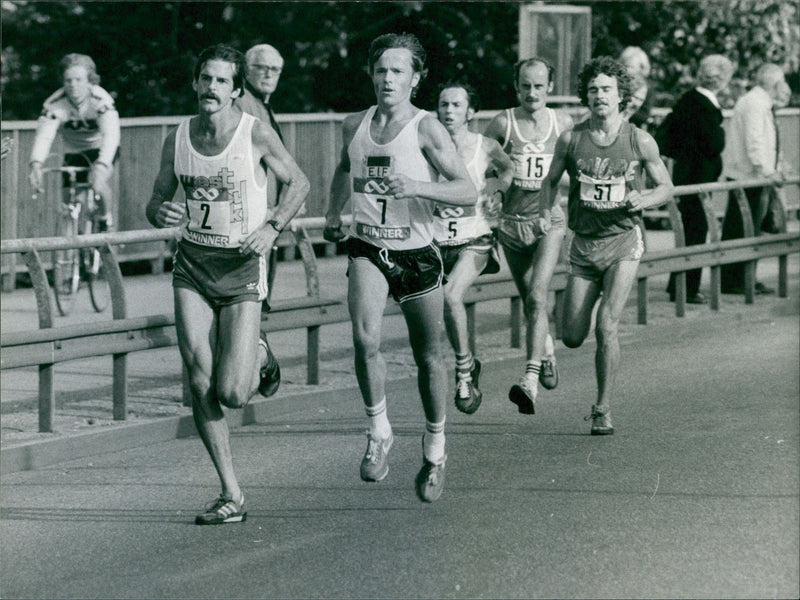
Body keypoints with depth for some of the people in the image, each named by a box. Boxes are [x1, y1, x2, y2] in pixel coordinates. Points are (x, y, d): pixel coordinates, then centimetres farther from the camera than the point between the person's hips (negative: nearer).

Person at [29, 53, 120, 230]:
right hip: (74, 152, 3)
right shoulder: (55, 104, -25)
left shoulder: (101, 100, -31)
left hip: (100, 148, -3)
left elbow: (111, 134, -43)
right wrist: (36, 165, -55)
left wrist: (101, 166, -60)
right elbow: (44, 135, -36)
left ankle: (106, 223, -4)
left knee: (99, 181, -32)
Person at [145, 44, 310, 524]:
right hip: (192, 264, 3)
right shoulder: (178, 139, 2)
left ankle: (258, 359, 28)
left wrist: (273, 227, -11)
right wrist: (162, 212, -11)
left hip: (242, 267, -3)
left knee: (232, 394, -10)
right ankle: (232, 497, 2)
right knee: (200, 380, -7)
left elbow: (298, 183, 5)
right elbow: (157, 201, 13)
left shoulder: (256, 134, -8)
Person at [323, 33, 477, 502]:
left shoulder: (427, 129, -11)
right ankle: (379, 433, -5)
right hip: (368, 248, 2)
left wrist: (418, 187, -32)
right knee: (365, 339, -24)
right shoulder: (354, 127, 3)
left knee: (428, 357, 10)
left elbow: (469, 192, -18)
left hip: (417, 252, -2)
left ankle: (435, 452, 30)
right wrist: (333, 214, 31)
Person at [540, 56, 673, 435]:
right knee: (573, 337, 2)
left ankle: (603, 410, -4)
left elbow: (666, 186, 8)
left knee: (606, 327, -17)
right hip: (584, 244, 3)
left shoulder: (640, 141, -3)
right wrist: (546, 212, -2)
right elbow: (551, 180, 15)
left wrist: (644, 200, -13)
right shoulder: (571, 140, 0)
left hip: (623, 240, -3)